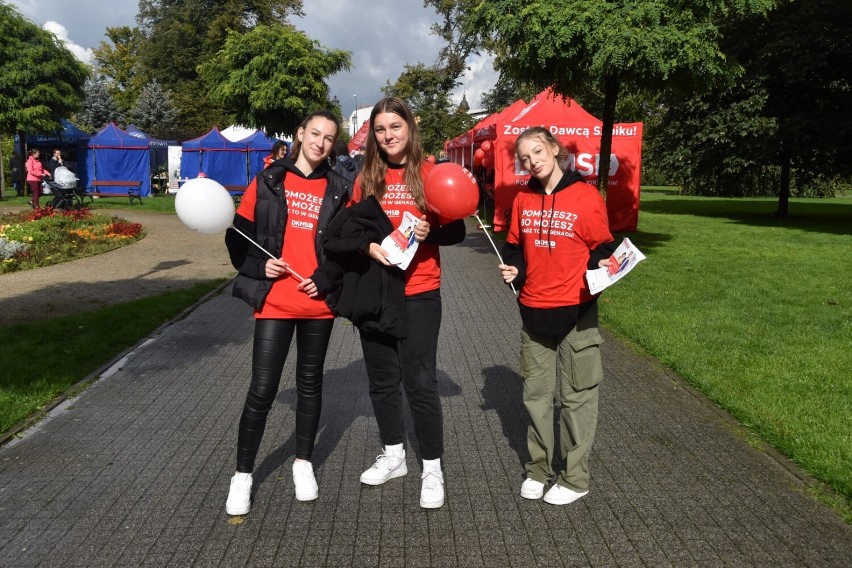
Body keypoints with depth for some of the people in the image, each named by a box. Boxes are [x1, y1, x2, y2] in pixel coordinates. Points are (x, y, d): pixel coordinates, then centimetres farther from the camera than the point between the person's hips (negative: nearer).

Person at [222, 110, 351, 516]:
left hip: (319, 304, 2)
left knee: (310, 383, 15)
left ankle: (303, 463, 32)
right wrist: (258, 266, -10)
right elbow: (238, 235, 5)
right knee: (262, 390, -1)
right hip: (274, 302, -1)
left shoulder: (338, 190, 5)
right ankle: (243, 474, 16)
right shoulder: (268, 182, 3)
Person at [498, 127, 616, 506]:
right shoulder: (523, 200, 5)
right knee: (536, 393, 14)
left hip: (575, 310, -4)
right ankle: (538, 468, 30)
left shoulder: (585, 196, -8)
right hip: (533, 310, 5)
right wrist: (513, 268, -6)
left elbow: (601, 246, -1)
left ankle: (575, 477, 21)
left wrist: (600, 268, -21)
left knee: (576, 395, 7)